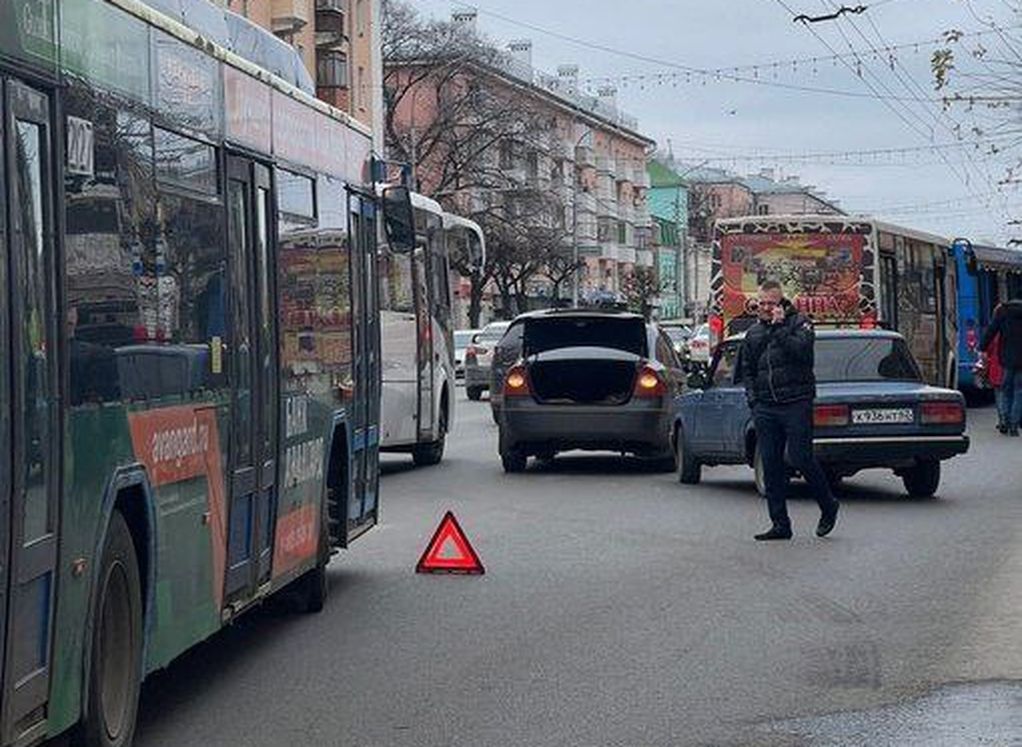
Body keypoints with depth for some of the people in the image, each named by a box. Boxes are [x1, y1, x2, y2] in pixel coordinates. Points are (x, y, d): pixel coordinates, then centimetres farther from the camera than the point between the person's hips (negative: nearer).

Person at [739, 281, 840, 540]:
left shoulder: (799, 323, 2)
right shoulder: (753, 333, 18)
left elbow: (802, 351, -16)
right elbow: (747, 370, 23)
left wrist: (779, 329, -15)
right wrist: (753, 399, 9)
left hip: (796, 404, -5)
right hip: (765, 408, 5)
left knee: (801, 459, -9)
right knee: (771, 465, 2)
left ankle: (828, 506, 14)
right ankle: (780, 524, 7)